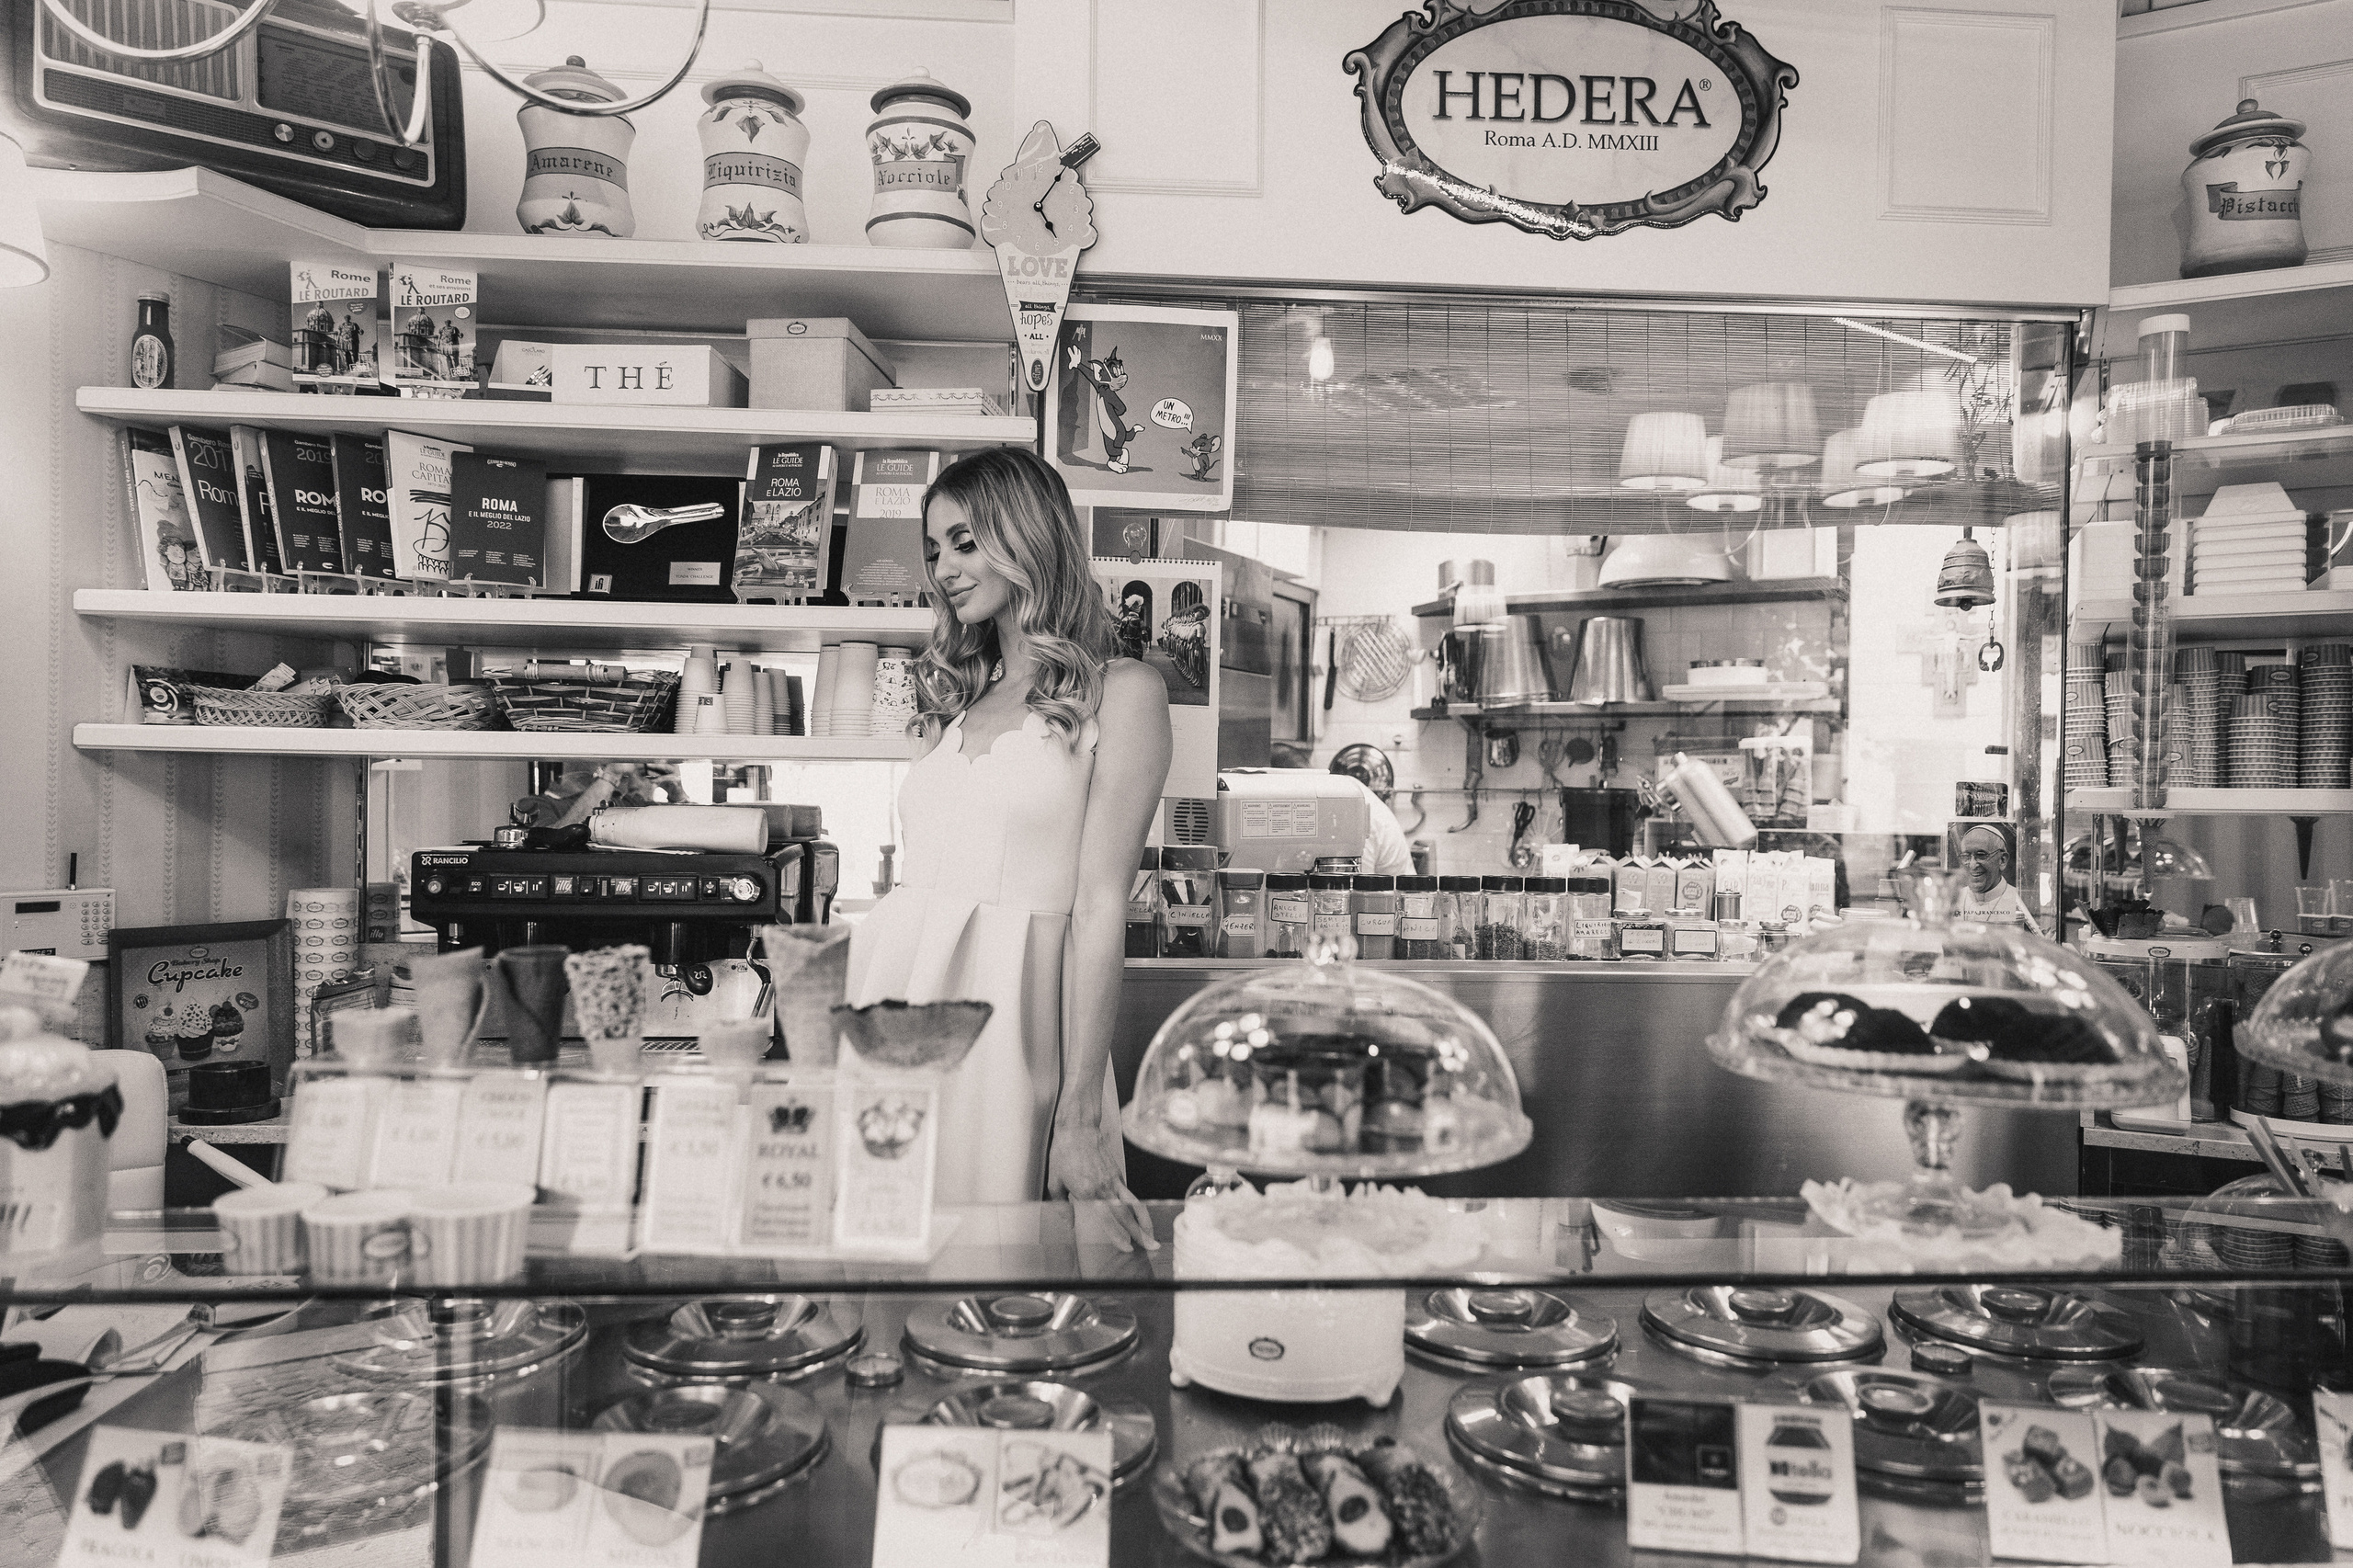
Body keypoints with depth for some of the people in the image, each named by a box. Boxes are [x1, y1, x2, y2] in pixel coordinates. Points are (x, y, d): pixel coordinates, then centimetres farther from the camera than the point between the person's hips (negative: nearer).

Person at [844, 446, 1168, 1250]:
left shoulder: (1121, 692, -2)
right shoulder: (957, 699, 17)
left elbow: (1100, 902, -9)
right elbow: (925, 878, 15)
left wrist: (1081, 1116, -13)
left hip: (1010, 1004, -5)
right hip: (896, 988, 6)